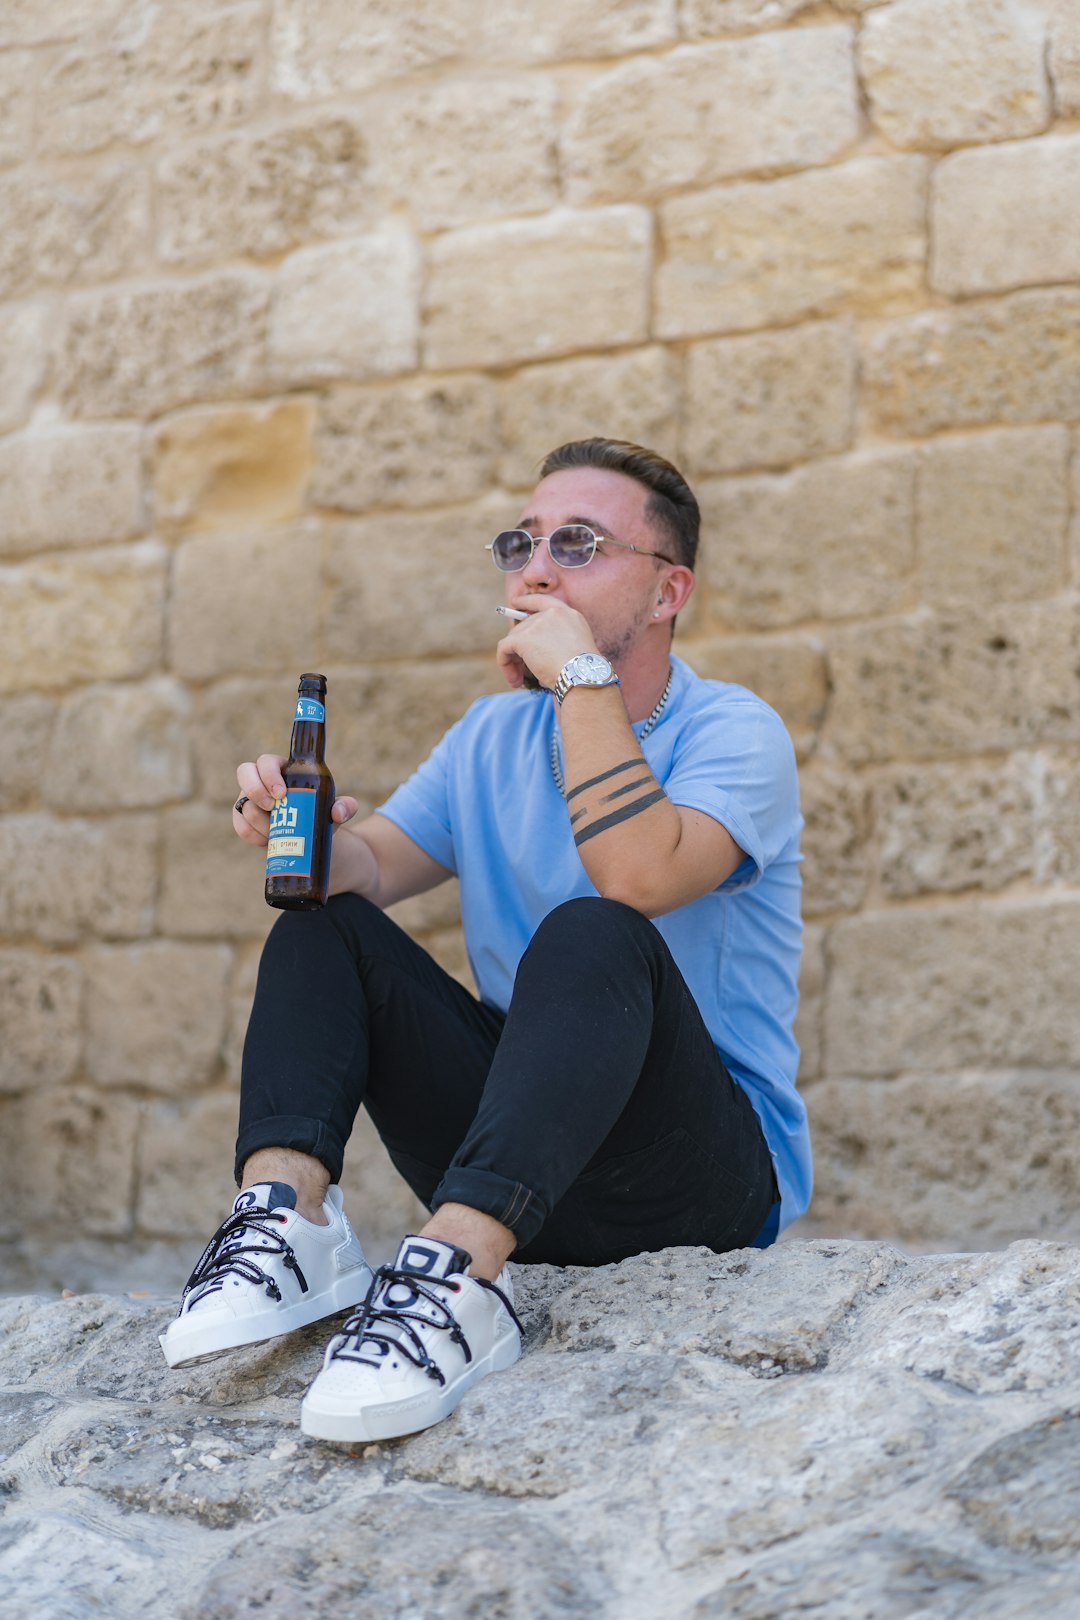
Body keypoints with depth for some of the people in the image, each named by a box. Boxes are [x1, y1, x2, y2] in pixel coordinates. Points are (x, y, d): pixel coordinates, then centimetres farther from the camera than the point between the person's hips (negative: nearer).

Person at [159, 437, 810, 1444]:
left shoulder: (734, 732, -6)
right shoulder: (493, 736, 16)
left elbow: (640, 876, -26)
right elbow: (373, 863, 3)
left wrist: (582, 676, -20)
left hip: (713, 1167, -6)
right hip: (520, 1170, 6)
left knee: (592, 938, -34)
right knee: (324, 921, -5)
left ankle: (454, 1278, -51)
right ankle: (287, 1217, -28)